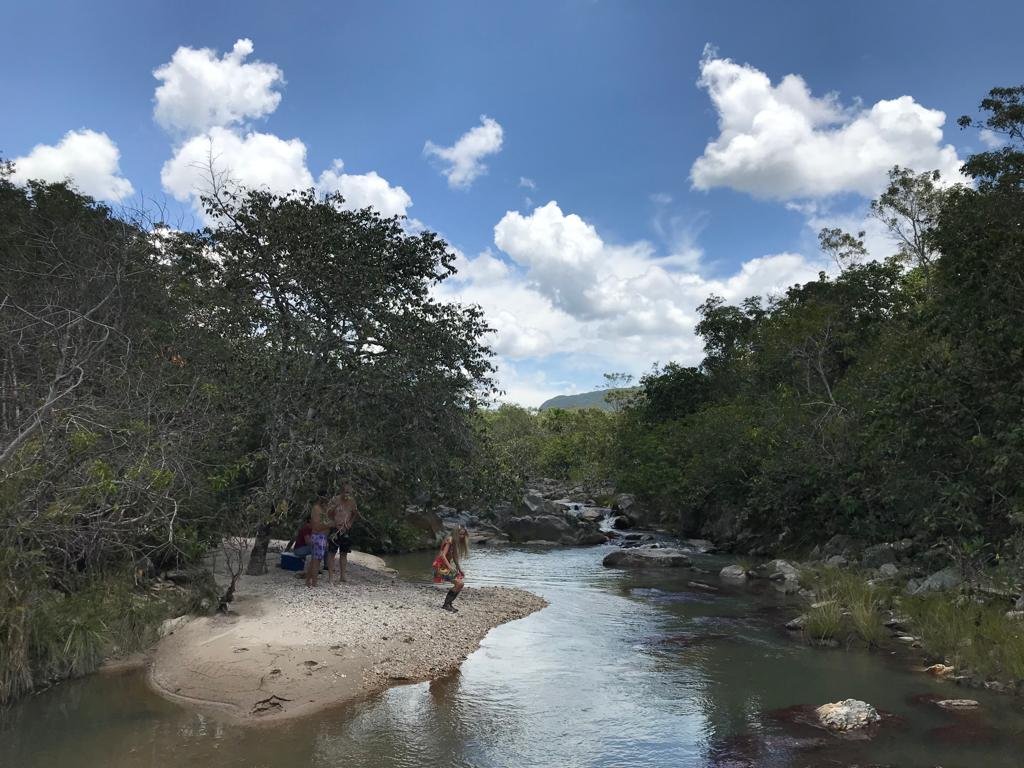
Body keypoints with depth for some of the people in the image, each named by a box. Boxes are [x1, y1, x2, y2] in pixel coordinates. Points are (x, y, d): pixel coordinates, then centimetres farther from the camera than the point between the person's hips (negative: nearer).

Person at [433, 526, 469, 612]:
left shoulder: (457, 542, 10)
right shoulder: (450, 540, -18)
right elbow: (443, 555, -24)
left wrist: (460, 569, 12)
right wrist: (450, 567, -28)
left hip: (446, 565, 9)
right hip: (441, 566, -9)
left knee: (459, 584, 7)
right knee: (459, 584, -16)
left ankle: (447, 604, 16)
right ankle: (447, 604, -6)